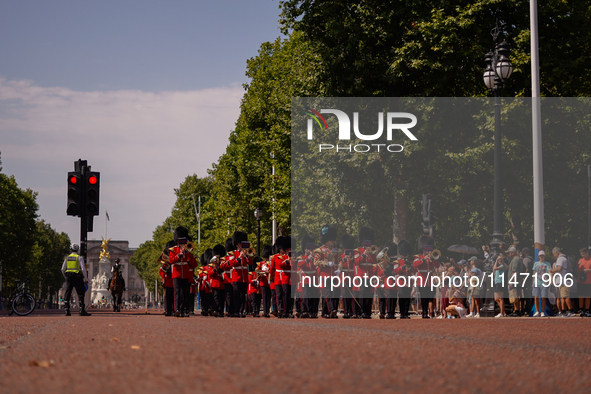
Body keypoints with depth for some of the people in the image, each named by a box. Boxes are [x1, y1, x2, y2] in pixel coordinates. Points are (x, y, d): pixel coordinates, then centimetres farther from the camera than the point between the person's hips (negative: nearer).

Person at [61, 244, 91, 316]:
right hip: (77, 277, -4)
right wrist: (86, 279, -2)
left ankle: (67, 310, 1)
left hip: (68, 277, 4)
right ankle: (82, 311, -10)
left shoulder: (67, 258, 10)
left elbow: (63, 269, 11)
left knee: (67, 294, 7)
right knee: (80, 294, -3)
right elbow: (83, 269, -9)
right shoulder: (80, 258, -1)